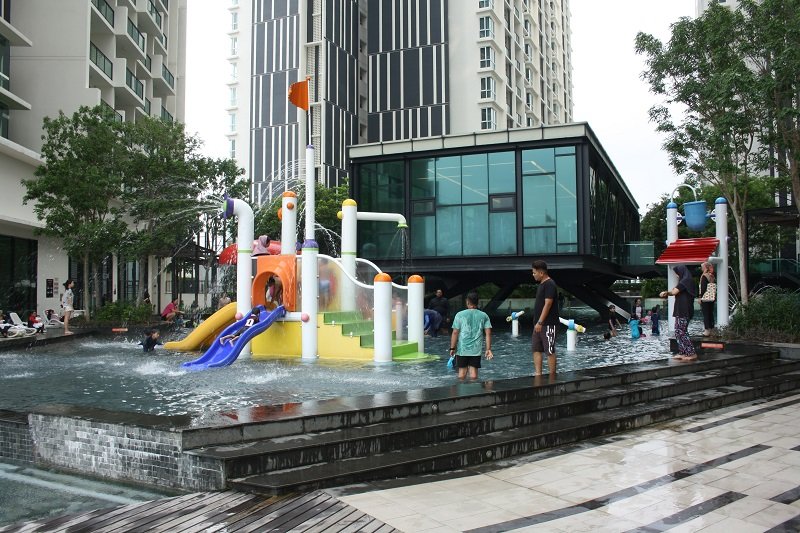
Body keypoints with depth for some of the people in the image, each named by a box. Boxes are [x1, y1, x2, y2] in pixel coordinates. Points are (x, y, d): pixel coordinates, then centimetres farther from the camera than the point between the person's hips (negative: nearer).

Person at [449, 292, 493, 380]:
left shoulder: (460, 314, -2)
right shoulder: (484, 316, 3)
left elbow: (455, 332, -5)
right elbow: (488, 333, -2)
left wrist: (452, 348, 1)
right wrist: (488, 349, 0)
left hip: (462, 349, -1)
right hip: (476, 350, 1)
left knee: (462, 371, 8)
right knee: (474, 371, 5)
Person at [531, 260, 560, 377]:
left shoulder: (550, 284, -14)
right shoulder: (542, 284, 16)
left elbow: (547, 304, -20)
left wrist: (540, 322, -23)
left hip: (548, 324, -10)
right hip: (539, 324, 10)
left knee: (550, 351, -2)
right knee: (536, 350, 8)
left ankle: (552, 376, 5)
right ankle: (538, 374, 11)